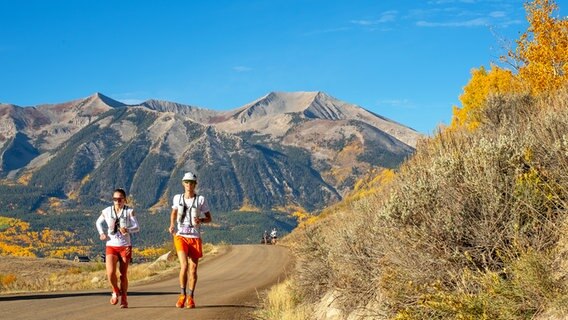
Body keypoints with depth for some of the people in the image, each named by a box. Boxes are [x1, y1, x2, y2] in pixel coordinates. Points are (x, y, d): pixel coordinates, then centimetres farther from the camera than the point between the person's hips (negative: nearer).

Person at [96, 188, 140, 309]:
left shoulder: (129, 211, -5)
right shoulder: (107, 211, 1)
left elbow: (137, 227, -14)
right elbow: (98, 222, 20)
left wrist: (127, 230, -34)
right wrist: (101, 233, 2)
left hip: (125, 246, -1)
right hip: (111, 246, 1)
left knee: (123, 275, 4)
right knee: (110, 273, -17)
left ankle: (124, 299, 23)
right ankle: (116, 291, 13)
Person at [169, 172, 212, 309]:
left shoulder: (200, 199, -2)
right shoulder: (177, 198, 4)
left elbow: (209, 218, 4)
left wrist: (200, 220, -17)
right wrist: (172, 225, 7)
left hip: (195, 238, 0)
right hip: (181, 236, 0)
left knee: (193, 269, 4)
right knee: (184, 265, -17)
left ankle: (190, 297, 18)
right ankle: (182, 295, -1)